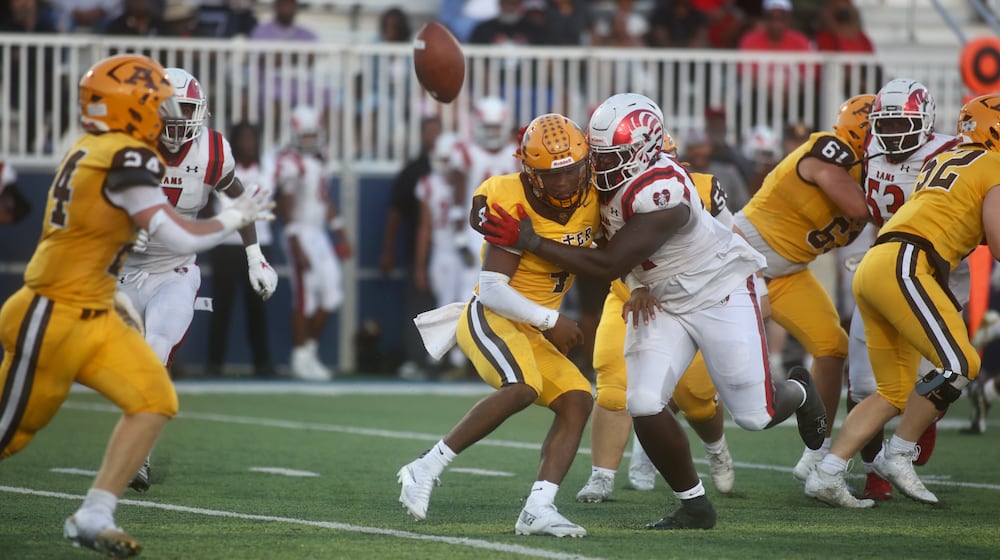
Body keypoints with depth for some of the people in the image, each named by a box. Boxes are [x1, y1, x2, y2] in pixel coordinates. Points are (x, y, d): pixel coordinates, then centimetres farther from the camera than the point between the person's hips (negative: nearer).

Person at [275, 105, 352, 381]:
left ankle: (309, 348, 19)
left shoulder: (317, 160, 14)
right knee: (305, 299, -6)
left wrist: (341, 234, 21)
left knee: (331, 295, 7)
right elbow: (286, 206, -16)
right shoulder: (290, 162, -13)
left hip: (319, 234, 9)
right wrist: (296, 247, -20)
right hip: (301, 235, -9)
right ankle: (301, 358, 1)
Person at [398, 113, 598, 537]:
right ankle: (427, 469, -23)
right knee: (523, 387, -32)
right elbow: (492, 290, -23)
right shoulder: (516, 208, -21)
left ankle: (538, 509, -16)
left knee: (577, 402, -8)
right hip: (490, 318, -8)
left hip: (531, 332, 8)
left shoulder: (593, 196, -2)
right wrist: (550, 320, -20)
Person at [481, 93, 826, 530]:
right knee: (643, 404, -12)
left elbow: (610, 265, -33)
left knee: (755, 415, -2)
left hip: (718, 293, -7)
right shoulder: (611, 176, -10)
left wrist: (529, 242, -33)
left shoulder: (660, 195, -34)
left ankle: (797, 393, 37)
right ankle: (694, 506, 4)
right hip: (661, 302, 7)